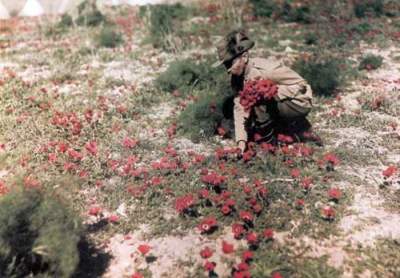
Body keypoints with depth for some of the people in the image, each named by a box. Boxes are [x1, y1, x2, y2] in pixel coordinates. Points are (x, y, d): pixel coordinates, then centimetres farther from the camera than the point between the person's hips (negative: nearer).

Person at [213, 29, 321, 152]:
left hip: (299, 104, -8)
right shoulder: (236, 77, -8)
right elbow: (239, 107, -13)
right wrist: (241, 141, -22)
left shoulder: (265, 68, -28)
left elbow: (300, 85, -23)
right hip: (278, 105, 8)